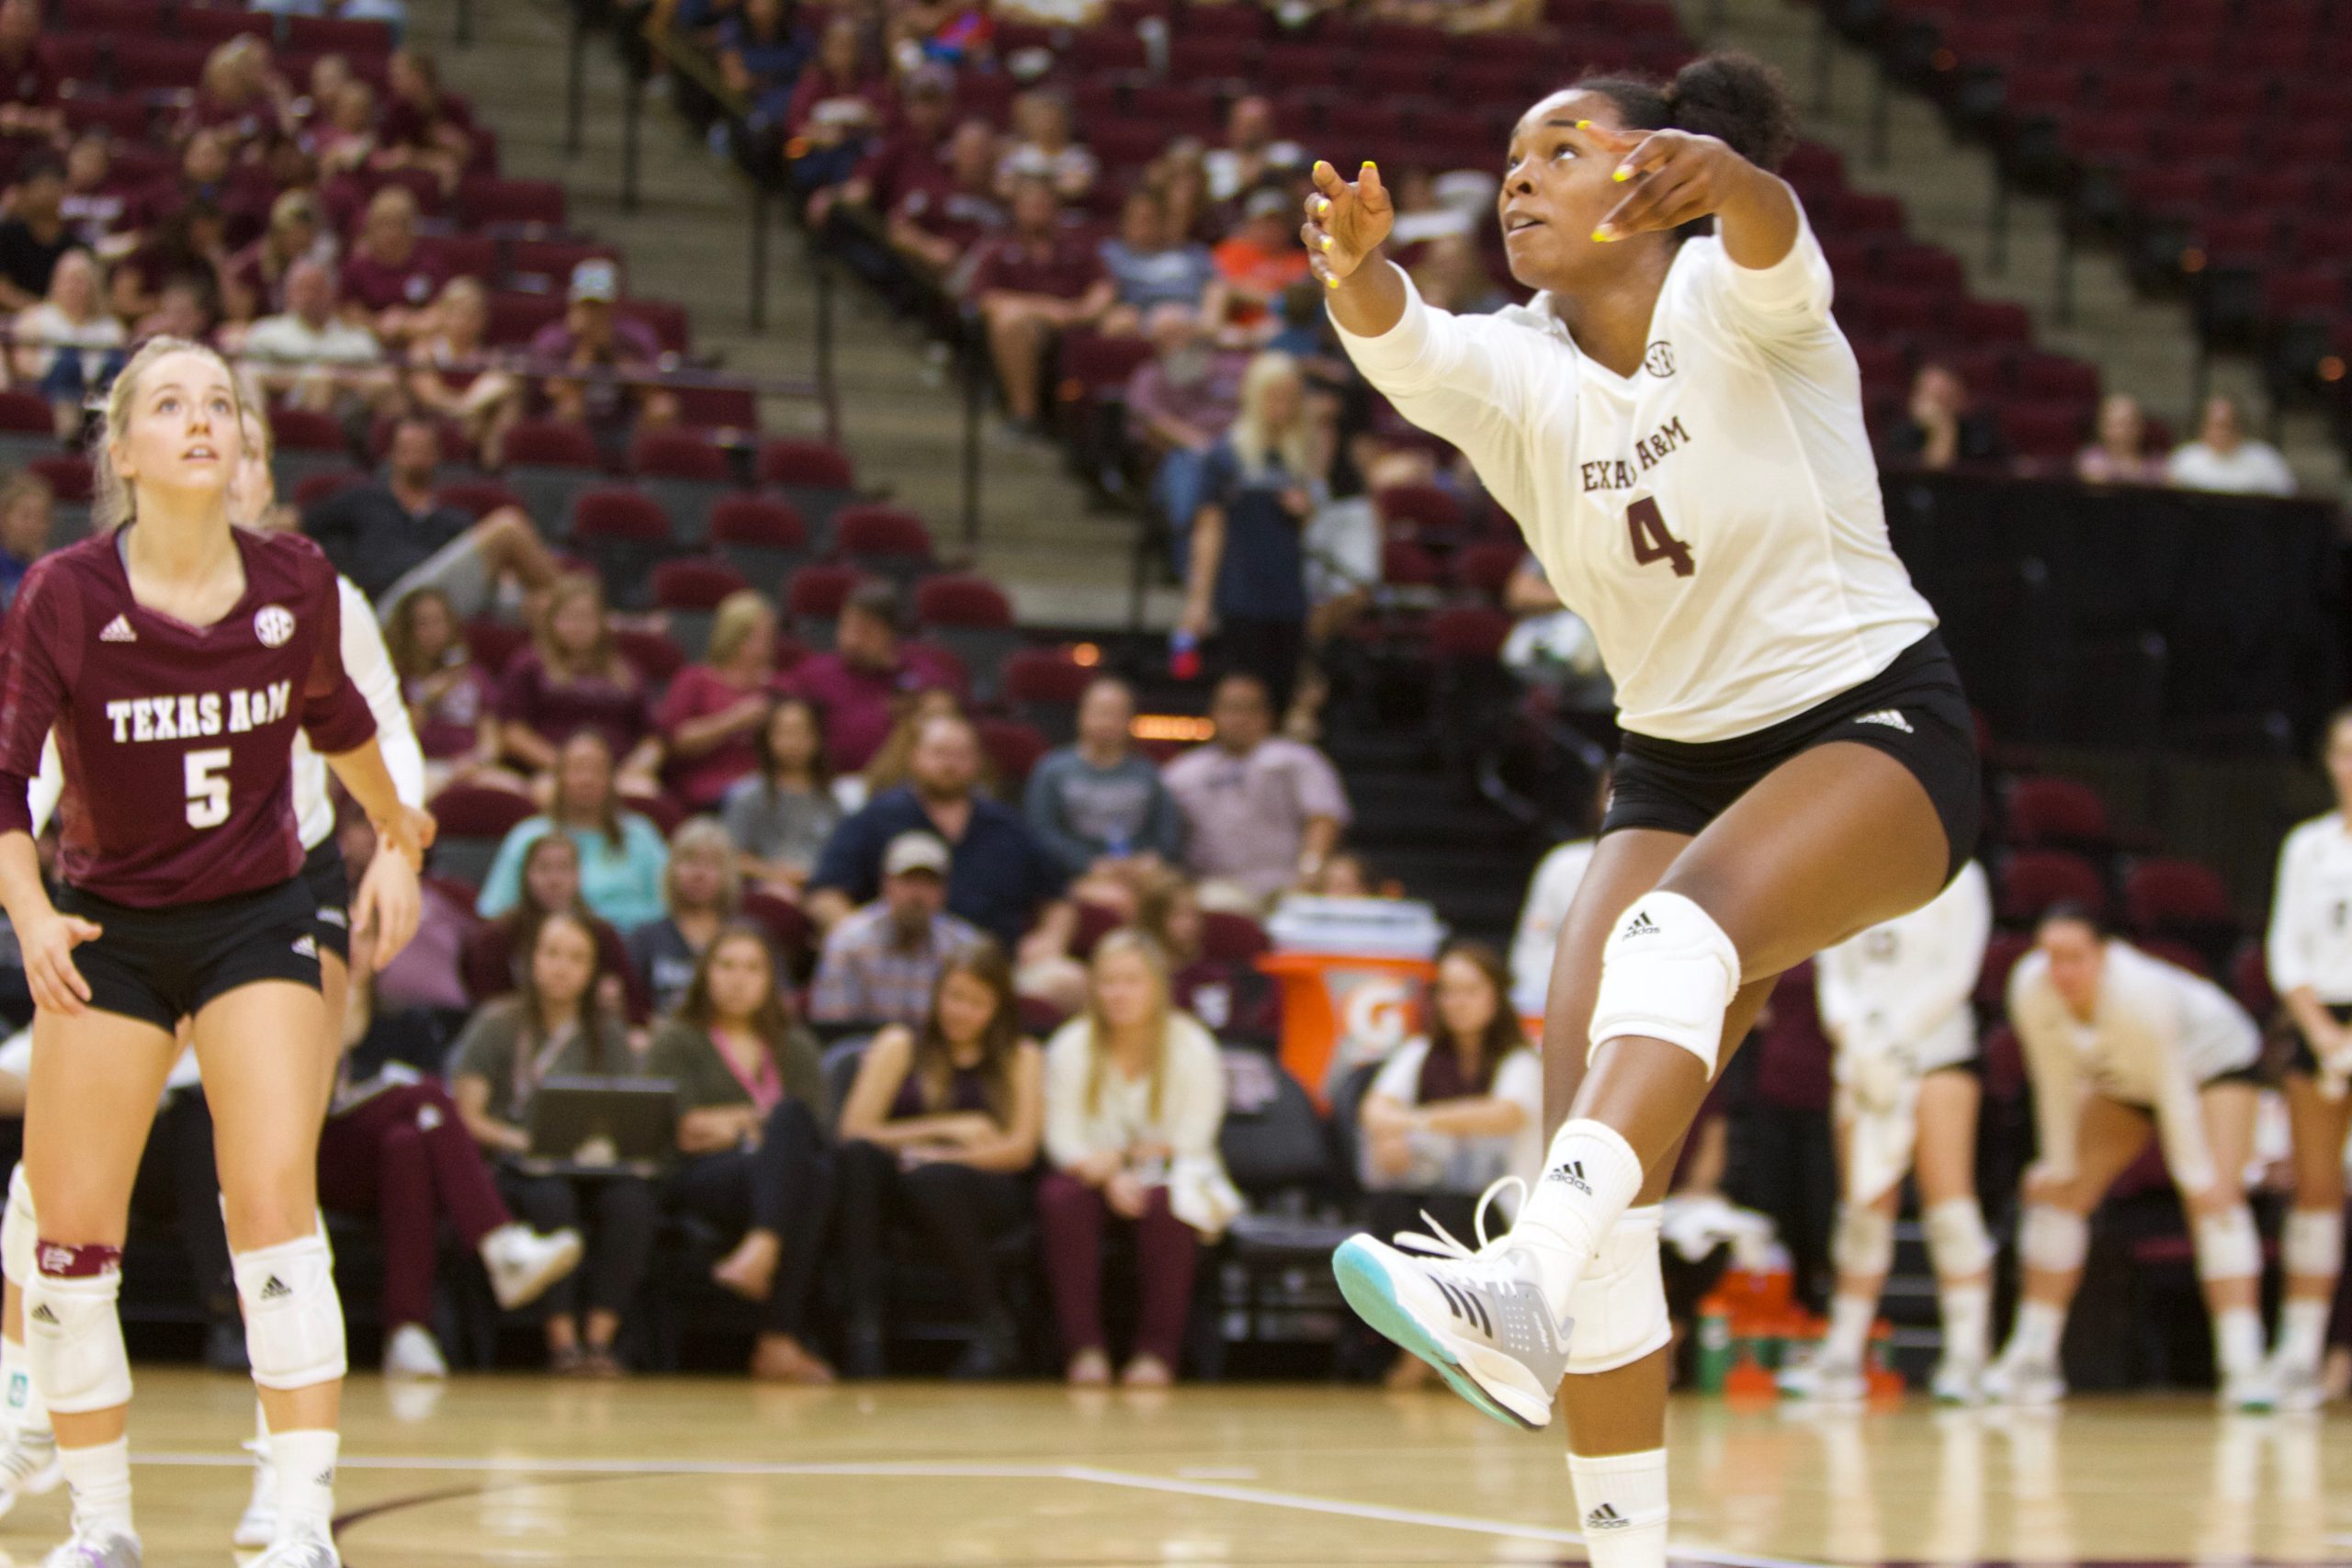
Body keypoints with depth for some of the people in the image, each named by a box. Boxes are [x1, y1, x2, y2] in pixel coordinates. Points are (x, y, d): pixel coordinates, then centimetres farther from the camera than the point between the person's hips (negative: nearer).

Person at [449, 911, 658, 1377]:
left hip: (593, 1164, 3)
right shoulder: (498, 1024, 5)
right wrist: (522, 1141, -17)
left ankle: (600, 1335, -30)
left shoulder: (605, 1032, 16)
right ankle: (562, 1337, -34)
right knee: (551, 1196, -39)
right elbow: (467, 1115, -1)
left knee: (632, 1199, -33)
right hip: (514, 1162, -3)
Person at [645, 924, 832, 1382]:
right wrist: (757, 1123, -2)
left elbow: (815, 1125, 10)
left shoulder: (795, 1047, 28)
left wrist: (735, 1124, -2)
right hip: (697, 1179, -3)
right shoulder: (676, 1040, 18)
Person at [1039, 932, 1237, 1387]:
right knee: (1062, 1199, -32)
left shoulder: (1191, 1047, -7)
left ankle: (1157, 1350, -25)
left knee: (1166, 1207, -36)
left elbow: (1192, 1143, -11)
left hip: (1170, 1178, -1)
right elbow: (1063, 1139, -7)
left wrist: (1122, 1157, -22)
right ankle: (1084, 1347, -28)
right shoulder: (1070, 1047, -3)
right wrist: (1110, 1178, -26)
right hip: (1096, 1175, 2)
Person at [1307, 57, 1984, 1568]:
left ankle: (1530, 1285, -54)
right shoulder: (1513, 375, 0)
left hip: (1880, 724, -5)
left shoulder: (1738, 299, -10)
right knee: (1587, 1129, -12)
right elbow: (1409, 351, -23)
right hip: (1680, 762, 5)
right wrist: (1356, 268, -47)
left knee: (1685, 922, -36)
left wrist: (1721, 176, -59)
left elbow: (1772, 246, -35)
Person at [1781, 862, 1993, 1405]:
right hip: (1864, 1058, 4)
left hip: (1937, 1048, -4)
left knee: (1947, 1196, -12)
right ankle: (1843, 1355, 6)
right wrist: (1854, 1037, -8)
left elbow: (1956, 975, -7)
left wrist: (1893, 1037, -13)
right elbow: (1832, 971, 10)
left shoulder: (1956, 876, 0)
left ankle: (1966, 1356, -14)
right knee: (1864, 1207, 2)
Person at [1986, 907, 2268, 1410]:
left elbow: (2174, 1091, -31)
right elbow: (2057, 1081, -13)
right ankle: (2030, 1361, 6)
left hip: (2214, 1061, -6)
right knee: (2058, 1194, -2)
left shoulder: (2140, 994, -40)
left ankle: (2243, 1365, -30)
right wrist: (2058, 1165, -7)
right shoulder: (2030, 990, -26)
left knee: (2216, 1198, -23)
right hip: (2121, 1079, 6)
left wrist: (2197, 1176, -26)